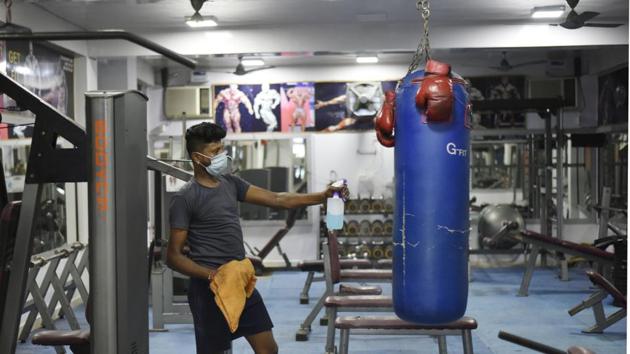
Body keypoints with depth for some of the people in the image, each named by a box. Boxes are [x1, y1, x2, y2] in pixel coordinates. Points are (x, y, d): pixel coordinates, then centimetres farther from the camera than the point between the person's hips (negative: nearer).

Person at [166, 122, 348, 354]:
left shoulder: (230, 183, 9)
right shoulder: (185, 199, -11)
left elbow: (276, 199, 6)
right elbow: (174, 256, -12)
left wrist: (322, 196, -3)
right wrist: (212, 275, -25)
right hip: (210, 288, -7)